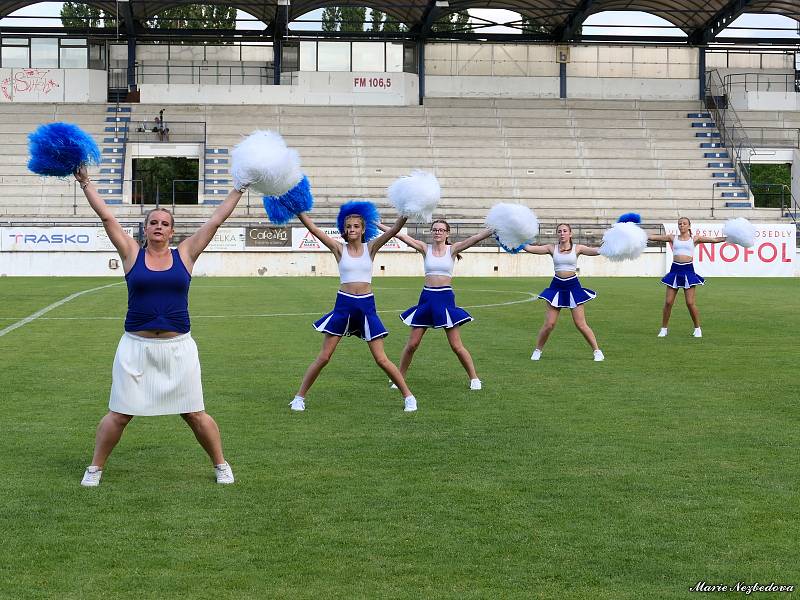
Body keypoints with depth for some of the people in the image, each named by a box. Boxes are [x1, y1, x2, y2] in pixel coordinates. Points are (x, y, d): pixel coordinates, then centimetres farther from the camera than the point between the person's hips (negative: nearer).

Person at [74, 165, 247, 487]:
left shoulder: (185, 254, 5)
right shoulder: (131, 253, 4)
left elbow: (216, 220, 6)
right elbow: (107, 217, 2)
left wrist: (239, 189, 7)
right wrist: (85, 183, 1)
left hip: (178, 347, 0)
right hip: (136, 346, 0)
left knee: (194, 413, 6)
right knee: (119, 414, 4)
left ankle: (221, 465, 22)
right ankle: (95, 468, 20)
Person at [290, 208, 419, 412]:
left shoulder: (370, 248, 2)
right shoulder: (339, 249, 1)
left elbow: (394, 229, -10)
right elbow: (313, 229, -6)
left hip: (366, 305, 0)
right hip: (343, 305, 0)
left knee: (381, 360, 1)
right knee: (323, 357, 2)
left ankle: (408, 396, 13)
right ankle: (299, 397, 13)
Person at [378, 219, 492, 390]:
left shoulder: (452, 249, 0)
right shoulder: (425, 248, 3)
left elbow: (477, 237, -11)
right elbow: (400, 236, -3)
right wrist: (376, 224, -9)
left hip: (445, 298, -2)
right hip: (426, 297, 2)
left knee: (456, 346, -1)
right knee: (412, 344, 4)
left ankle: (474, 378, 12)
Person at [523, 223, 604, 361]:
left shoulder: (577, 248, 0)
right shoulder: (552, 248, 3)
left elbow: (597, 251, -9)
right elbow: (529, 248, -4)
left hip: (573, 286, -1)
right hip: (556, 286, 1)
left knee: (580, 324, -2)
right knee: (549, 324, -1)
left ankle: (597, 351, 11)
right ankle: (537, 350, 17)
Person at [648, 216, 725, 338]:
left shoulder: (694, 239, 7)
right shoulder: (673, 238, 11)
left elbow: (714, 240, 4)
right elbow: (653, 237, 7)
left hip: (688, 270, -2)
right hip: (675, 270, 2)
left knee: (690, 302, -5)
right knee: (668, 302, 0)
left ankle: (697, 328, 11)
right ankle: (664, 328, 13)